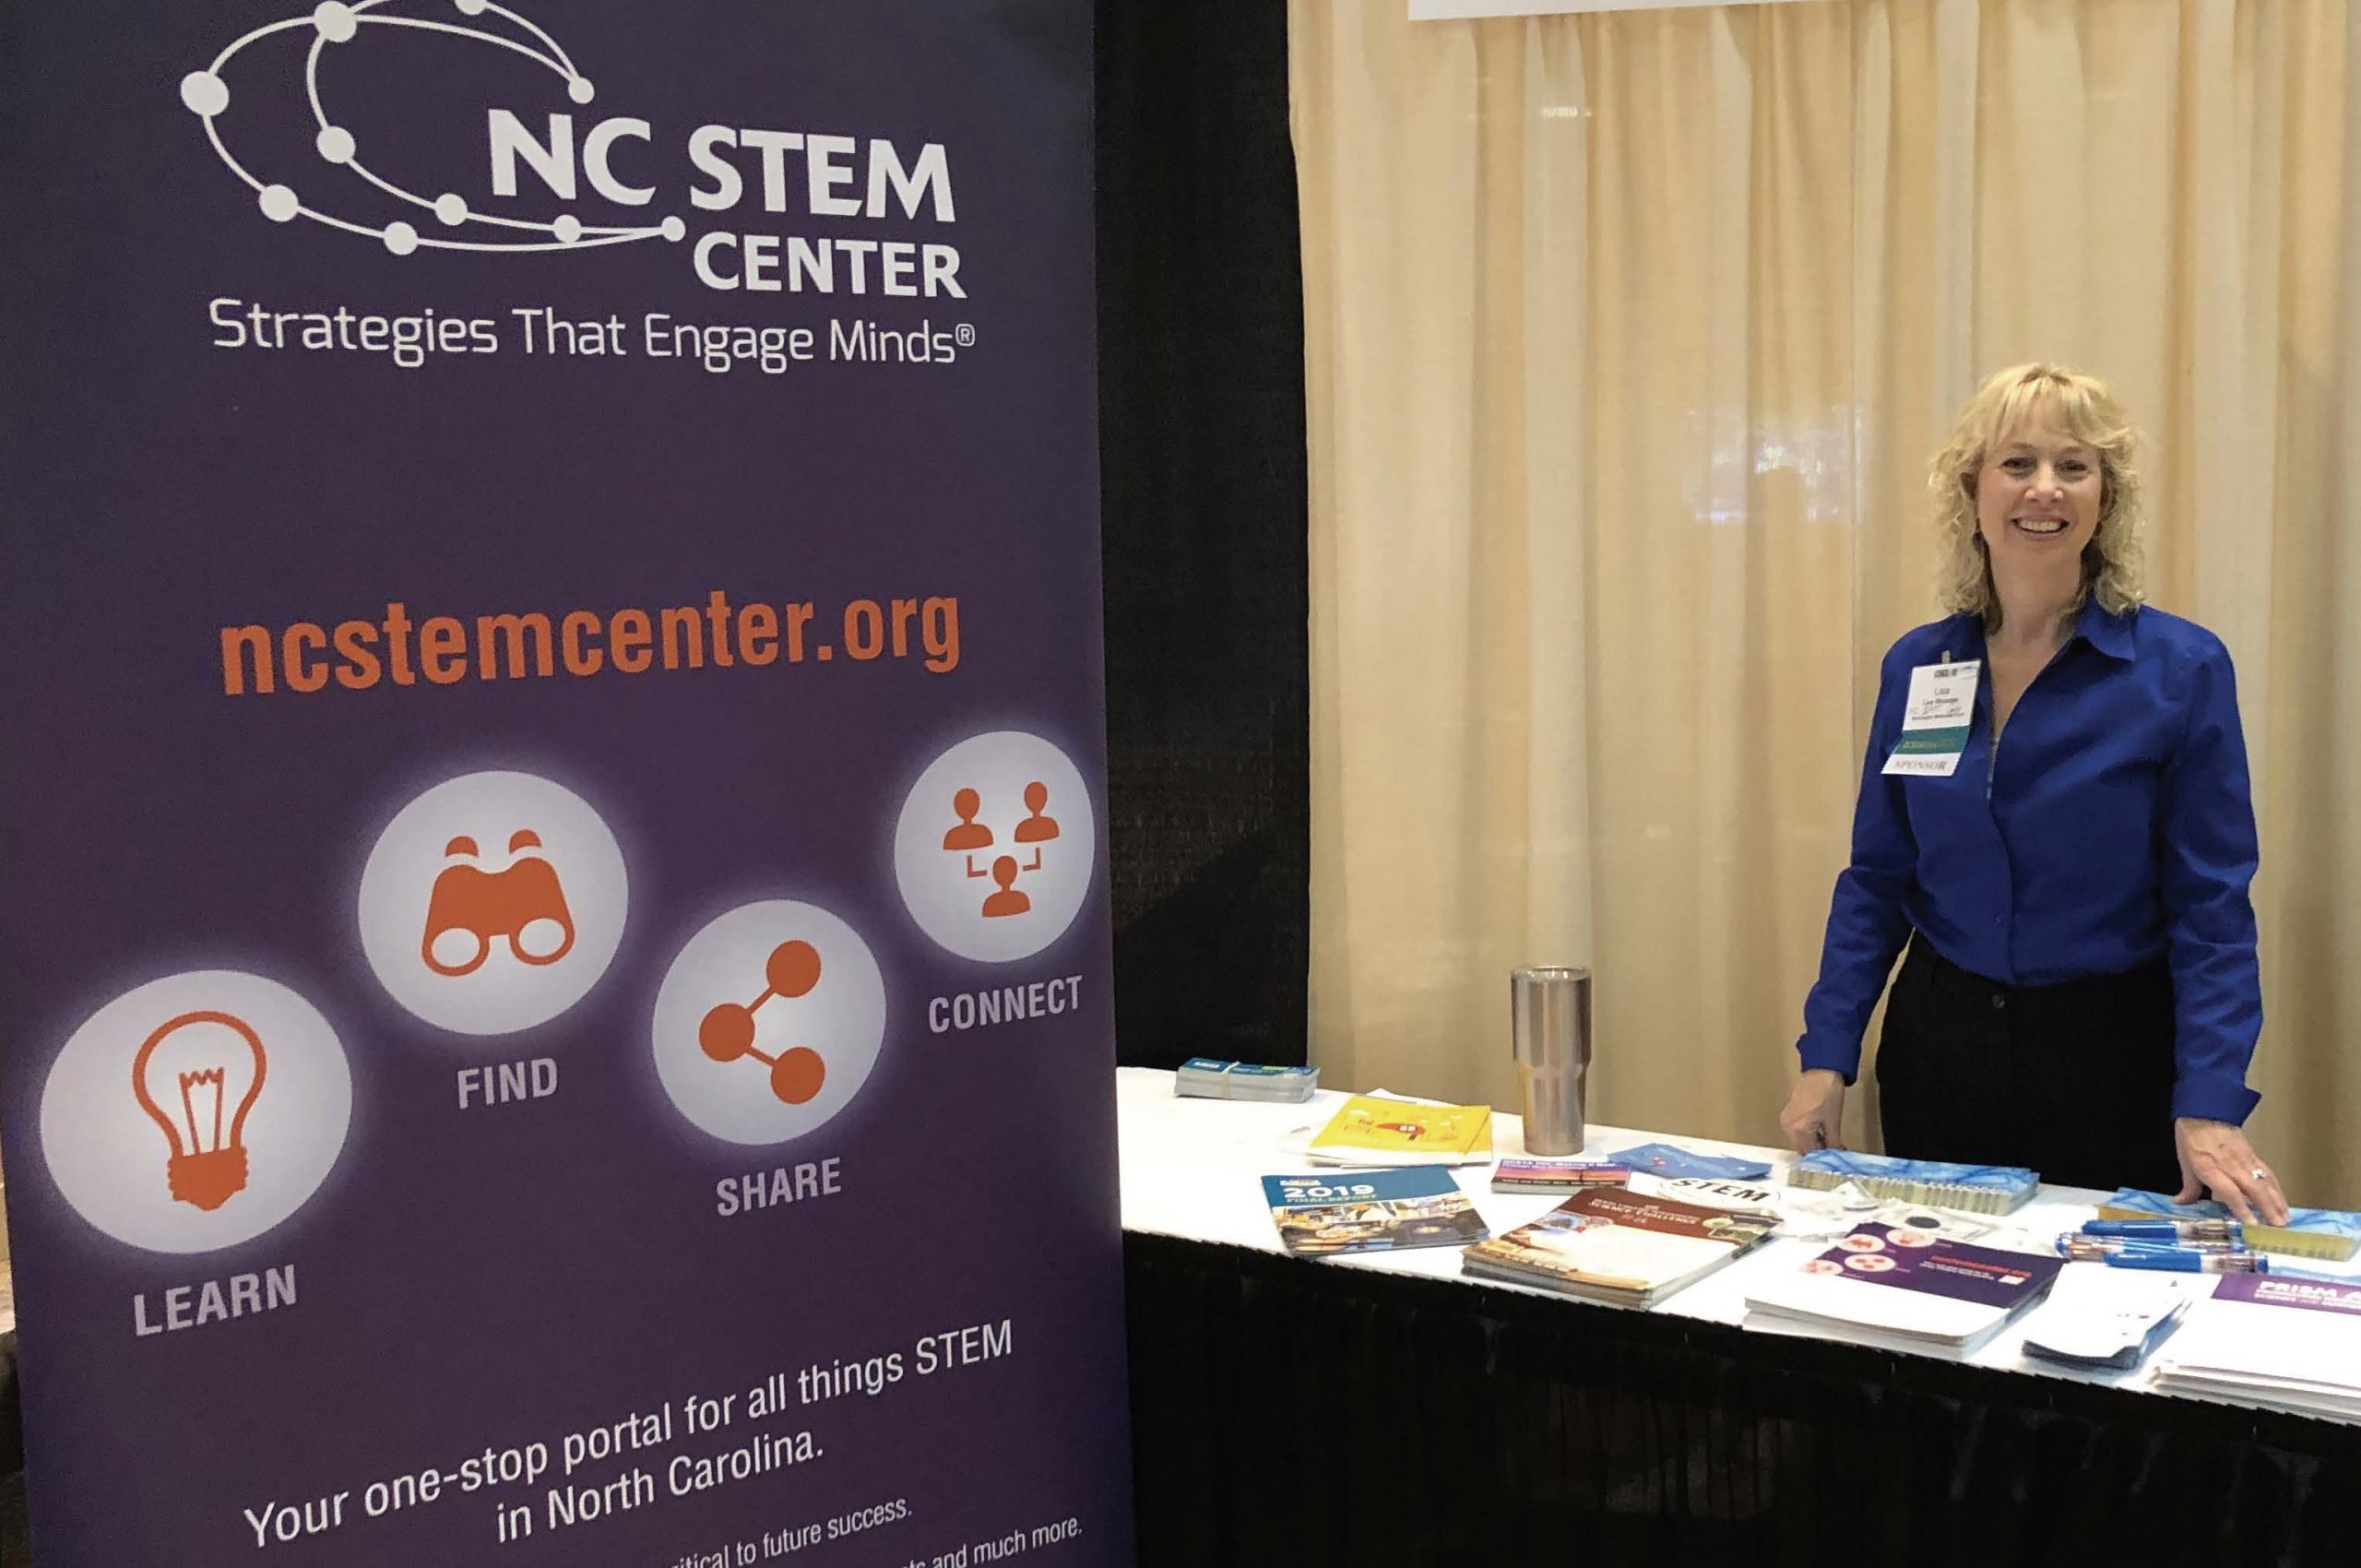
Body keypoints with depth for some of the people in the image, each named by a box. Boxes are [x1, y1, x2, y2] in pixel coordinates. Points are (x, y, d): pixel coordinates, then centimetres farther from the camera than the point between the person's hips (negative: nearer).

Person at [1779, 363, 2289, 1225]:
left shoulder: (2182, 669, -9)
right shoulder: (1914, 667, 2)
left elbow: (2211, 908, -10)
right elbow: (1877, 882, 5)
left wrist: (2210, 1107, -19)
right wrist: (1825, 1058, -2)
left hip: (2115, 1065, -3)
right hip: (1938, 1052, 3)